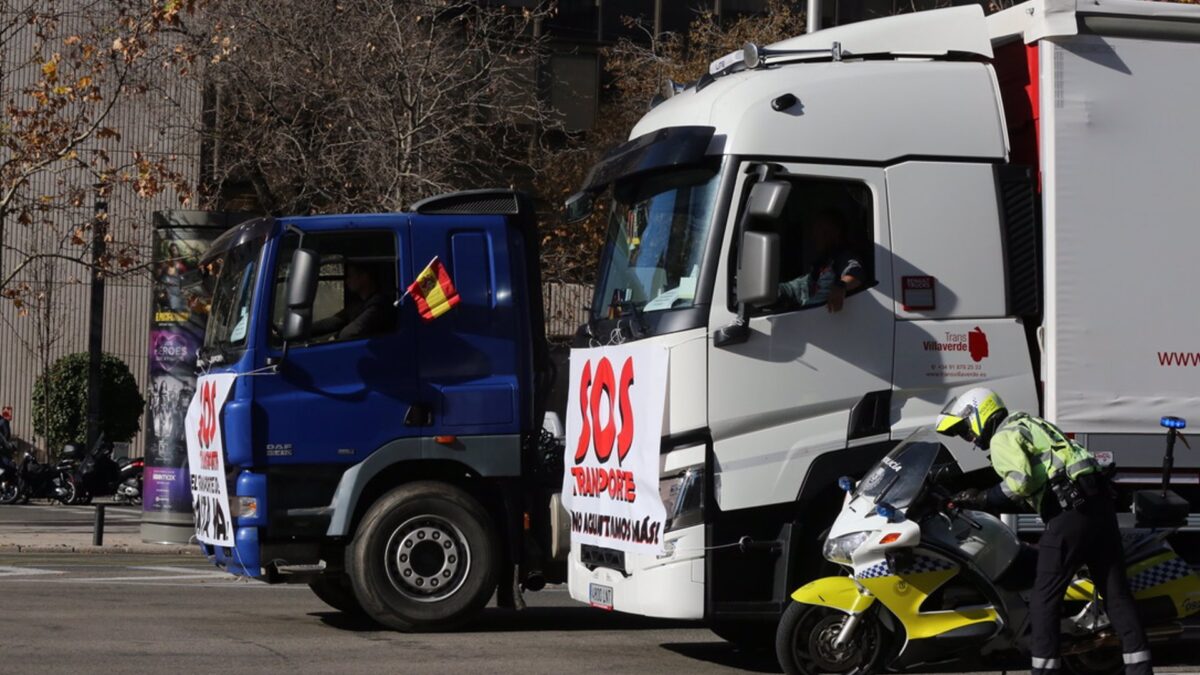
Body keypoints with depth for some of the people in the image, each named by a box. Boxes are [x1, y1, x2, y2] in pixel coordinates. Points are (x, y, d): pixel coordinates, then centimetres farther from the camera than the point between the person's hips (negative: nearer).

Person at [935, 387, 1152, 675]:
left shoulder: (1003, 438, -1)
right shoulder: (1027, 425, 29)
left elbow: (1020, 481, -19)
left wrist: (983, 499, -6)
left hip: (1070, 511, -9)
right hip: (1100, 502, 9)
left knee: (1045, 596, -1)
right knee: (1116, 592, 7)